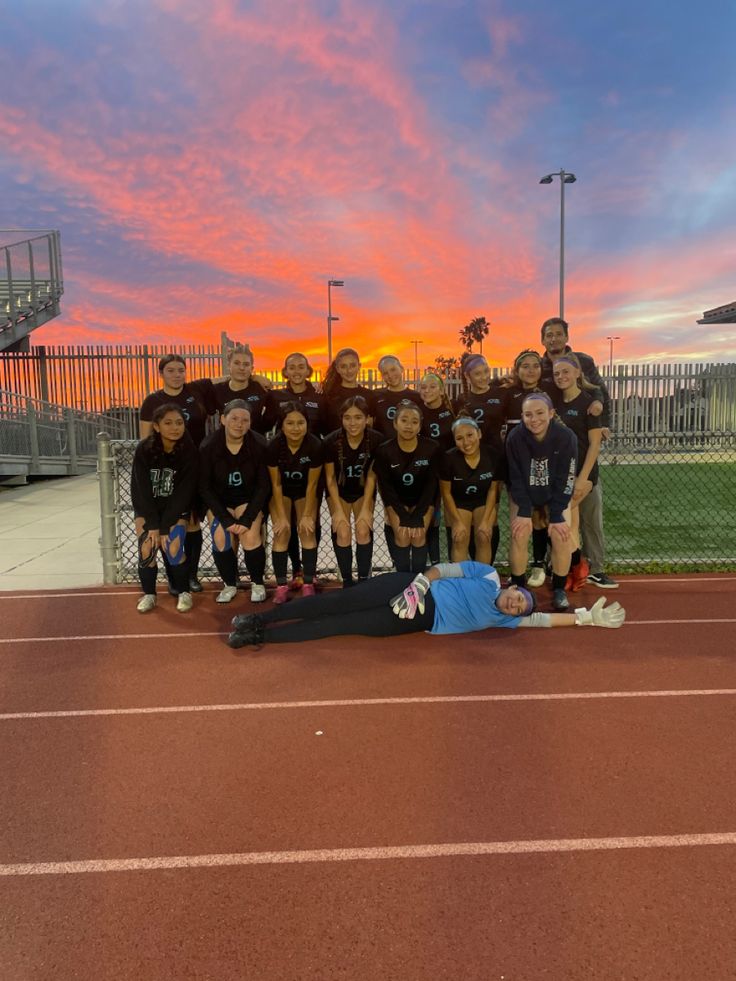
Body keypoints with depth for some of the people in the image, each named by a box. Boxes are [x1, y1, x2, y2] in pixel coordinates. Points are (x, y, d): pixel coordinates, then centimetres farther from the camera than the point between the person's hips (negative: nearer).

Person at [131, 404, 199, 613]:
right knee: (147, 545, -16)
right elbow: (142, 490, -16)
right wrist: (153, 525, -21)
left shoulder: (189, 451, -19)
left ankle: (183, 592, 3)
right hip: (147, 506, 1)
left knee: (173, 546, -19)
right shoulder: (144, 449, -18)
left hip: (175, 507, -1)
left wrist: (166, 526, -21)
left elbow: (185, 492, -18)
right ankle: (149, 593, 6)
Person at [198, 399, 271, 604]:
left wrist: (247, 518, -21)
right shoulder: (208, 447, -17)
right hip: (219, 500, 1)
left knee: (250, 536, -22)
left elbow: (264, 486, -13)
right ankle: (229, 585, 4)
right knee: (221, 537, -20)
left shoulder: (259, 446, -18)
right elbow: (205, 487, -12)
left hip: (249, 499, -1)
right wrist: (226, 519, -20)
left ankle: (258, 584, 2)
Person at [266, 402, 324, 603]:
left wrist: (307, 515, -15)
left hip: (305, 492, 0)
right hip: (281, 492, 0)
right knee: (282, 533, -12)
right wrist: (281, 516, -17)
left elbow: (312, 484, -18)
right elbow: (276, 484, -17)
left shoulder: (315, 445, -28)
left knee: (308, 531, -11)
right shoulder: (274, 446, -27)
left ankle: (308, 585, -2)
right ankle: (281, 586, -5)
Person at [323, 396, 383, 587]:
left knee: (363, 531, -12)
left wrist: (366, 509, -15)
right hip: (339, 491, 0)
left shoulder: (376, 440, -27)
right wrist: (338, 510, -14)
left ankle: (364, 581, 2)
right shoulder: (331, 442, -27)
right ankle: (347, 582, 5)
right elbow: (330, 478, -14)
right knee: (343, 533, -11)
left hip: (363, 491, 0)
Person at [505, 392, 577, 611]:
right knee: (519, 534, -18)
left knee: (561, 534, -17)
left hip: (556, 495, 0)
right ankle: (518, 588, 0)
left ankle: (559, 589, 3)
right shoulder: (515, 438, -25)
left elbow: (565, 480, -20)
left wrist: (556, 516, -22)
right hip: (522, 495, 0)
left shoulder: (566, 437, -26)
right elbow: (516, 479, -17)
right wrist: (524, 512, -22)